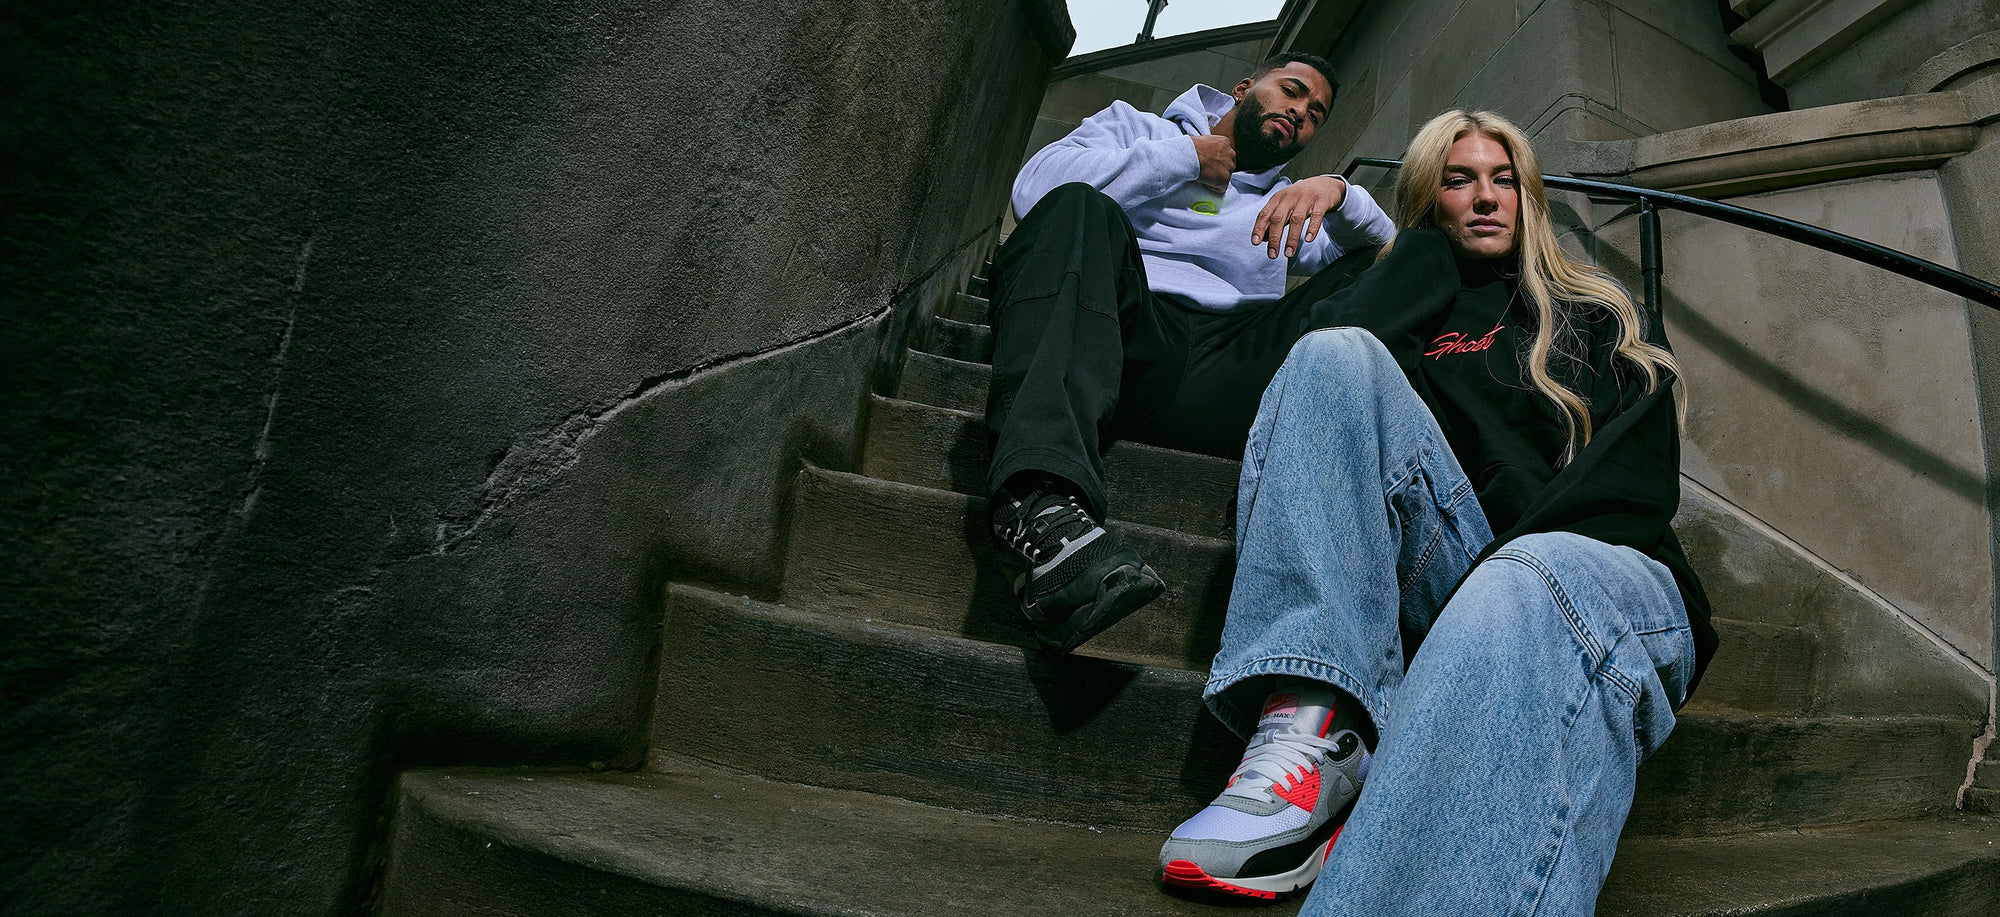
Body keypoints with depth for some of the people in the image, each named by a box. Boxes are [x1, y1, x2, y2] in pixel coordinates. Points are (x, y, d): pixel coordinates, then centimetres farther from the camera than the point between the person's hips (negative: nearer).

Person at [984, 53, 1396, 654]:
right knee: (1079, 208, -29)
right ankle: (1043, 504, -50)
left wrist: (1335, 191, -3)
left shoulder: (1283, 206, 35)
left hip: (1217, 378, 3)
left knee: (1380, 272, -10)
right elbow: (1037, 187, 5)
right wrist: (1184, 159, 10)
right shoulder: (1134, 127, 27)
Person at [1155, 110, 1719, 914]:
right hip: (1453, 572, 1)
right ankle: (1313, 743, -36)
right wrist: (1433, 245, 17)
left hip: (1601, 567, -1)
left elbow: (1635, 479, 5)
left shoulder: (1606, 319, 25)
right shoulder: (1410, 307, 29)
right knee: (1336, 359, -22)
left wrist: (1511, 556, -14)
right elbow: (1333, 340, 1)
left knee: (1529, 589, -39)